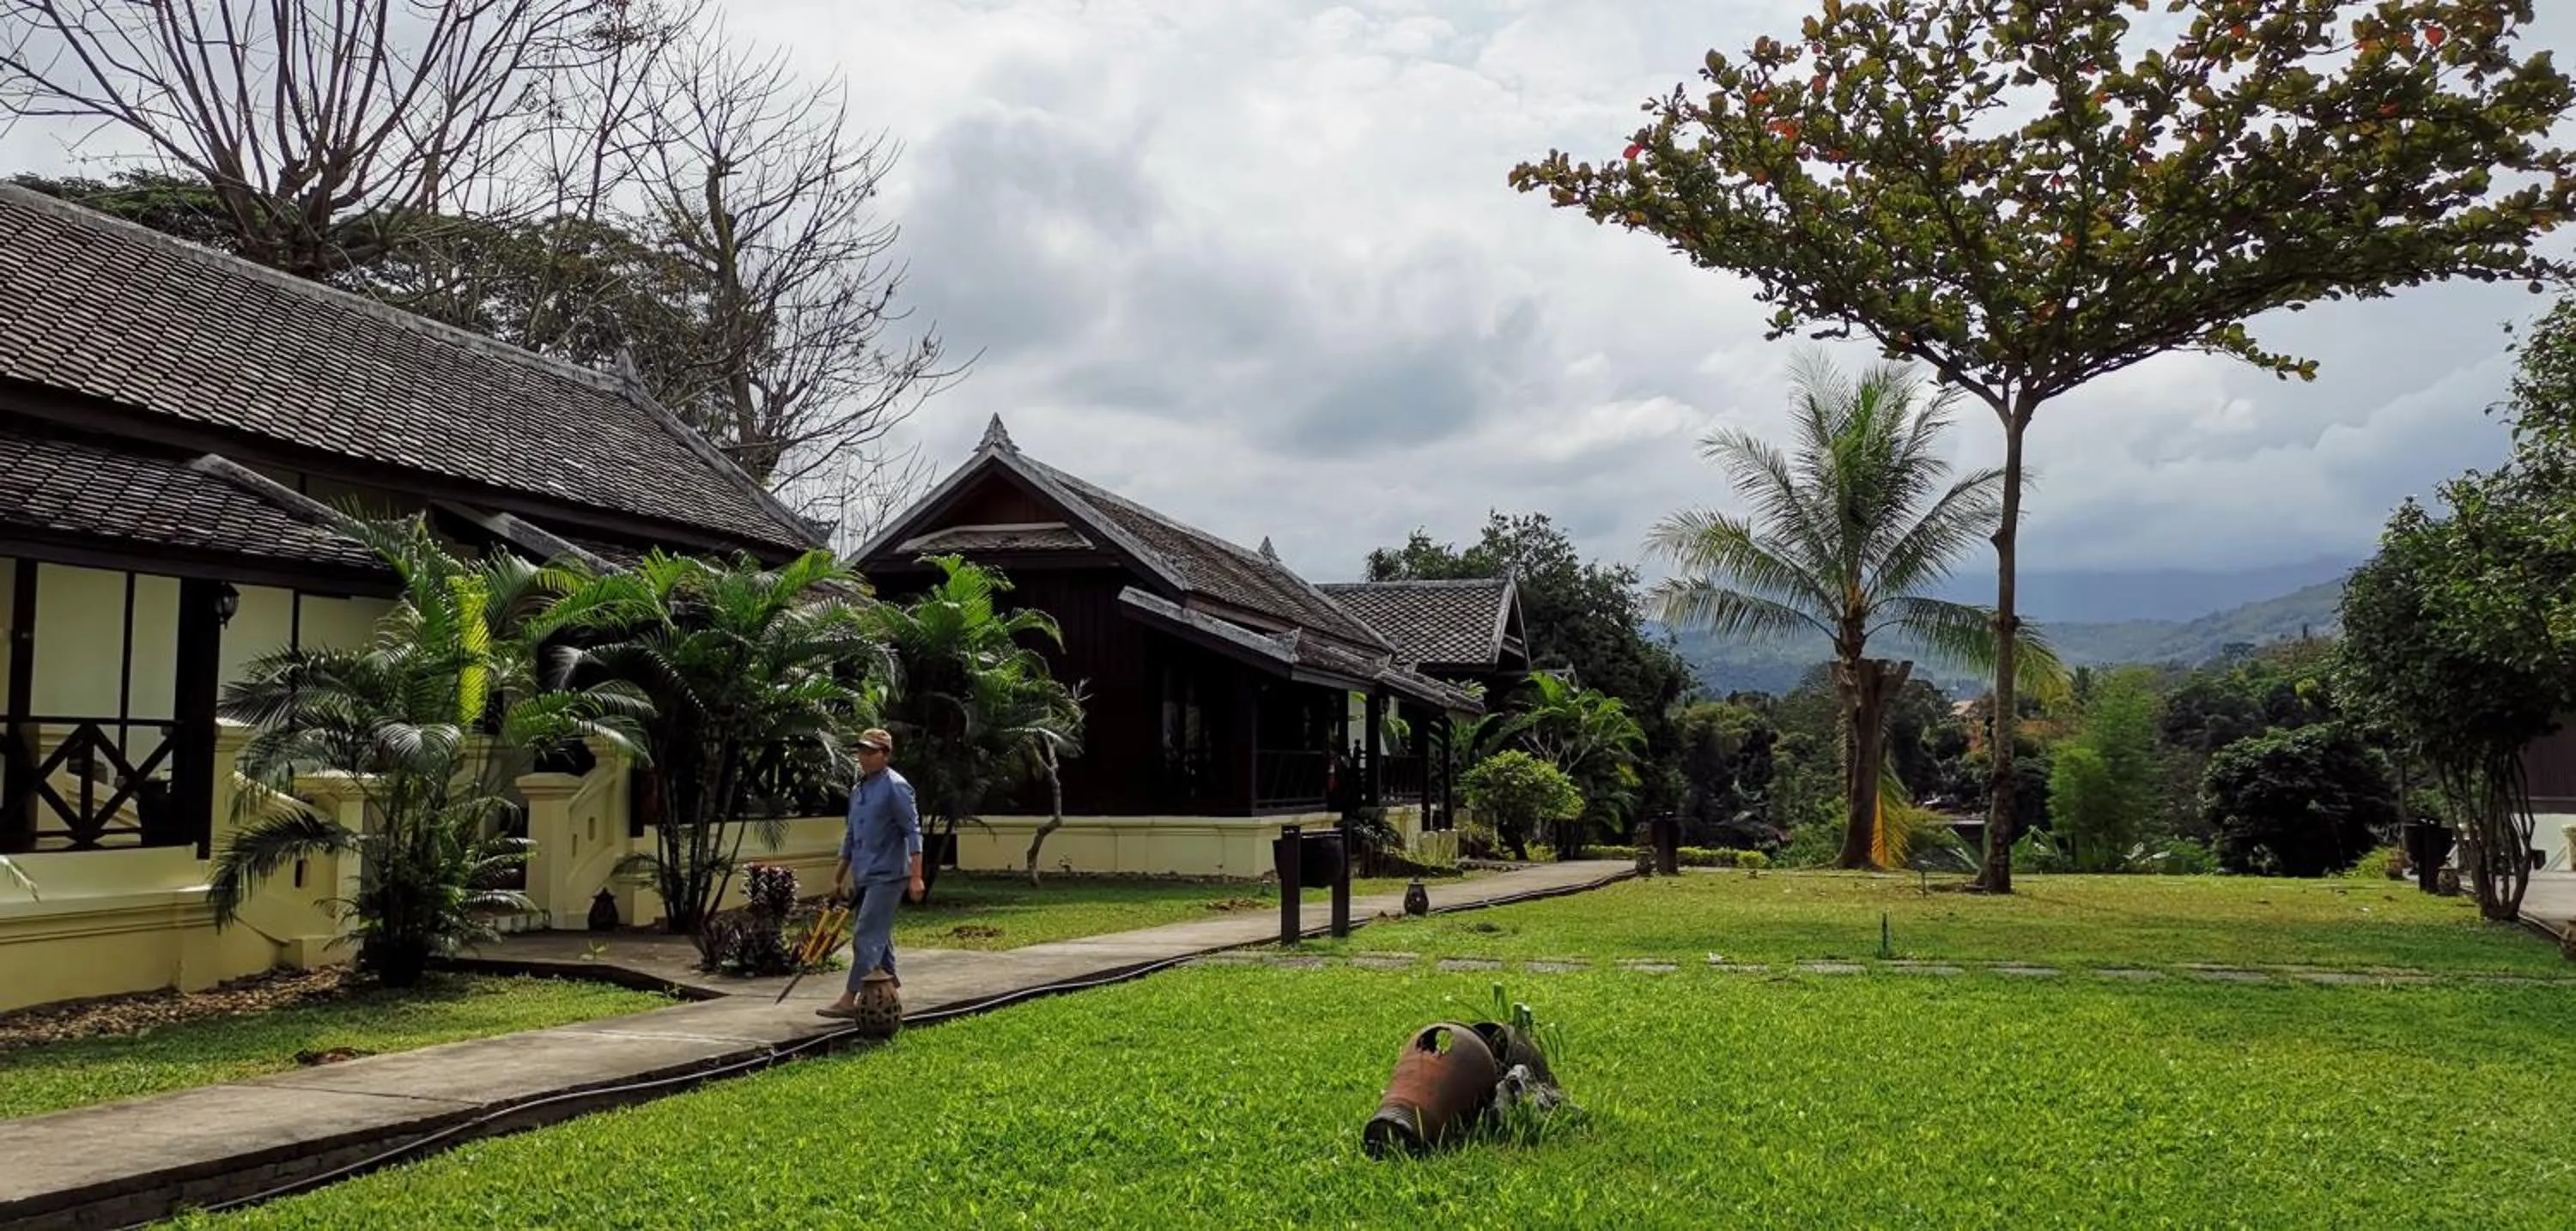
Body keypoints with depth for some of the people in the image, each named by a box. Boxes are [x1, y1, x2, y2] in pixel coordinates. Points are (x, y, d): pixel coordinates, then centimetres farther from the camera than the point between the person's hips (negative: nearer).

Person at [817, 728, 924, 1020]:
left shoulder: (895, 787, -11)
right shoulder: (858, 791, 14)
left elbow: (913, 833, -14)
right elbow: (851, 838, 22)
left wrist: (916, 876, -20)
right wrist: (839, 878, 22)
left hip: (886, 875, -9)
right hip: (865, 876, 9)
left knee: (866, 935, -12)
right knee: (879, 935, 15)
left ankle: (850, 999, -14)